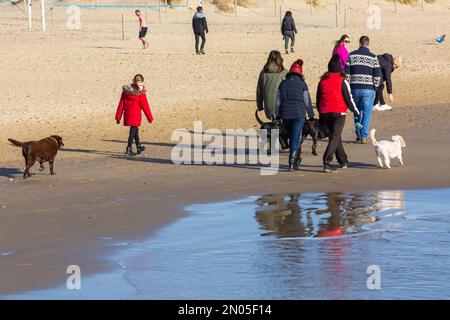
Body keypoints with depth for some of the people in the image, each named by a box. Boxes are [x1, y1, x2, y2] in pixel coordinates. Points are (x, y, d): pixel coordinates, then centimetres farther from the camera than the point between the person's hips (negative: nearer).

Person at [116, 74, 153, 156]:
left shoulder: (125, 91, 3)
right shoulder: (141, 94, -12)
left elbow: (121, 104, 4)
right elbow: (145, 106, -7)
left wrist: (118, 117, 8)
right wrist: (150, 118, 2)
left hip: (127, 115, 6)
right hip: (135, 116, -6)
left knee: (135, 131, 22)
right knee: (133, 132, 0)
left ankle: (138, 147, 36)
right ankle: (128, 150, -6)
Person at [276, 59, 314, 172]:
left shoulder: (283, 84, 4)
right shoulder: (302, 84, -5)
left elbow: (278, 101, 6)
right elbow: (307, 102, -3)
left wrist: (278, 116, 11)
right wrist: (311, 116, 7)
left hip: (285, 115, 3)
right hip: (299, 114, -3)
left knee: (292, 137, 20)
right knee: (295, 139, -2)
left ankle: (296, 159, 32)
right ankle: (292, 164, -9)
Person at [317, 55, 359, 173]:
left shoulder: (322, 81, 9)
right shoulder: (342, 81, -6)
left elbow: (318, 101, 14)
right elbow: (349, 98, -6)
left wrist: (321, 114, 24)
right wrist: (356, 112, 5)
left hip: (324, 113, 5)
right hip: (338, 113, -5)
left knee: (334, 136, 18)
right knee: (335, 138, -5)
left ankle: (343, 161, 30)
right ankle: (327, 162, -21)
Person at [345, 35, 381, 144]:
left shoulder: (351, 55, 3)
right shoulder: (373, 57, -2)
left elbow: (346, 72, 2)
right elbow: (378, 75, -5)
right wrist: (375, 88, 6)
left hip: (355, 88, 2)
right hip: (368, 89, -2)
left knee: (357, 111, 18)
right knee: (366, 113, 2)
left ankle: (358, 134, 20)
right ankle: (364, 137, -2)